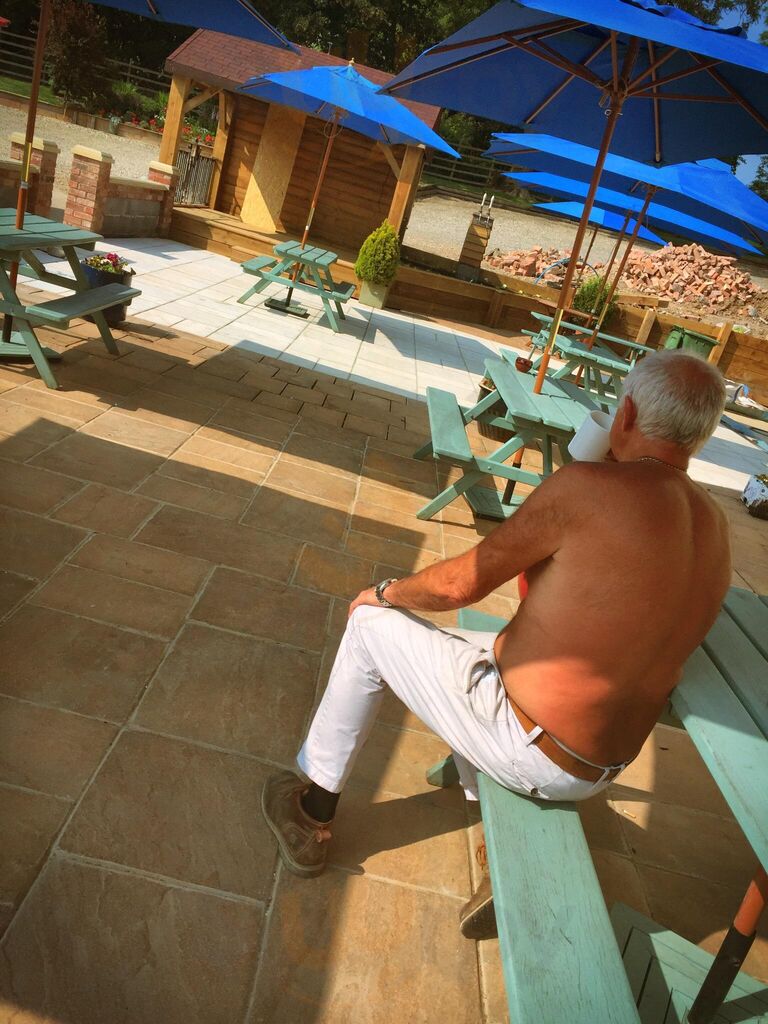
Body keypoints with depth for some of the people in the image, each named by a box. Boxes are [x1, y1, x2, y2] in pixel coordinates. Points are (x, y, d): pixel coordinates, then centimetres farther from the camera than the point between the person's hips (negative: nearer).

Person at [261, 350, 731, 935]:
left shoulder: (587, 486, -22)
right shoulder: (715, 527, 1)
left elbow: (458, 585, -14)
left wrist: (388, 592, 4)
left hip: (529, 753, -7)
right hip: (604, 769, 8)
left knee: (371, 624, 8)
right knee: (470, 644, 30)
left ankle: (313, 819, 23)